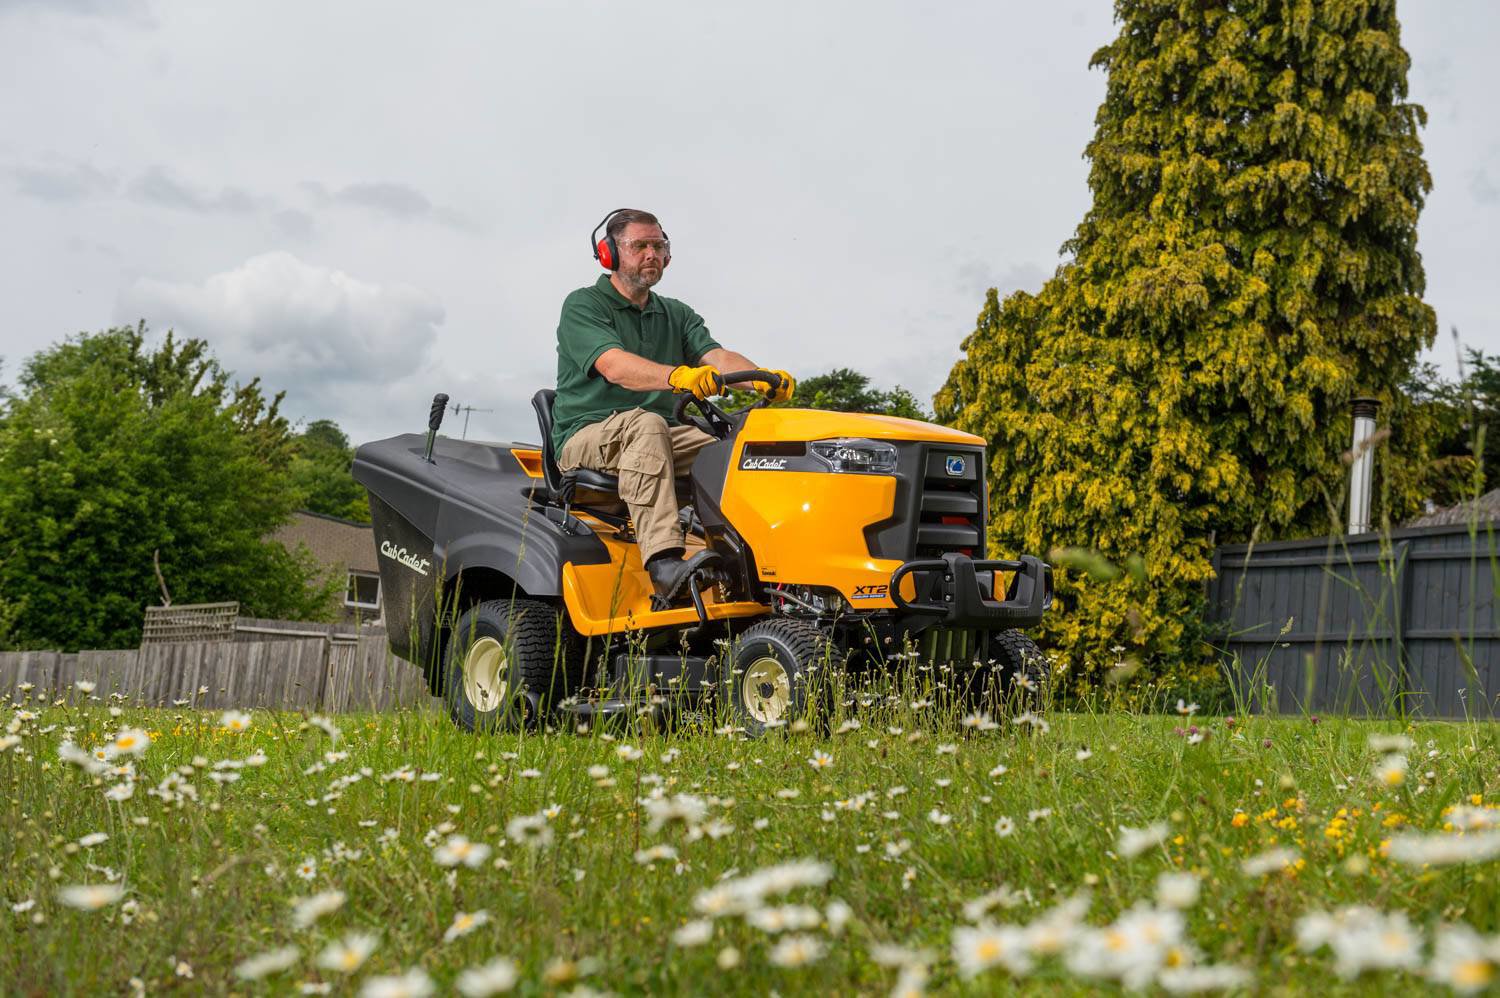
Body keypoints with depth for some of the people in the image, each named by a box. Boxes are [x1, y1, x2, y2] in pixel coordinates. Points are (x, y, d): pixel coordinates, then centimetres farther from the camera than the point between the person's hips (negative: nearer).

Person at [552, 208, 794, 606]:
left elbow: (717, 356, 0)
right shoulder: (583, 305, -2)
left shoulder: (676, 315, 18)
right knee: (646, 424, -37)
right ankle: (663, 565, -49)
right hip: (586, 438, -6)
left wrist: (763, 379, -23)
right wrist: (678, 376, -41)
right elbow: (614, 366, -22)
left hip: (661, 438, 6)